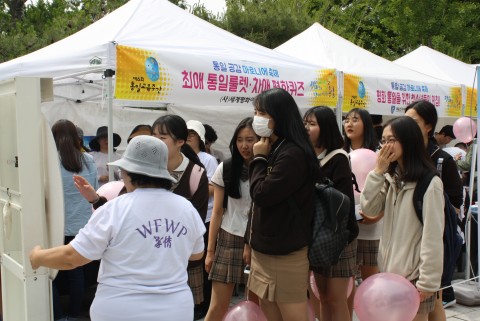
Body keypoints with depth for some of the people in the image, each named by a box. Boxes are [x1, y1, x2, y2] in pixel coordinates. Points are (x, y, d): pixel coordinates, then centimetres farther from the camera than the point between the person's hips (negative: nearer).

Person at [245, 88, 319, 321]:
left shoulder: (293, 154, -18)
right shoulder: (273, 149, 13)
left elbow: (262, 195, -20)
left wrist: (259, 159, -7)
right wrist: (249, 241, 20)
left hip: (285, 252, -9)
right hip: (265, 248, 9)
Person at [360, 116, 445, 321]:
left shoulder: (430, 183, -14)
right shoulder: (391, 178, 9)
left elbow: (433, 236, -16)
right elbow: (369, 209, -1)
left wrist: (427, 282, -16)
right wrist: (378, 171, -8)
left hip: (414, 274, -6)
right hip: (390, 268, 7)